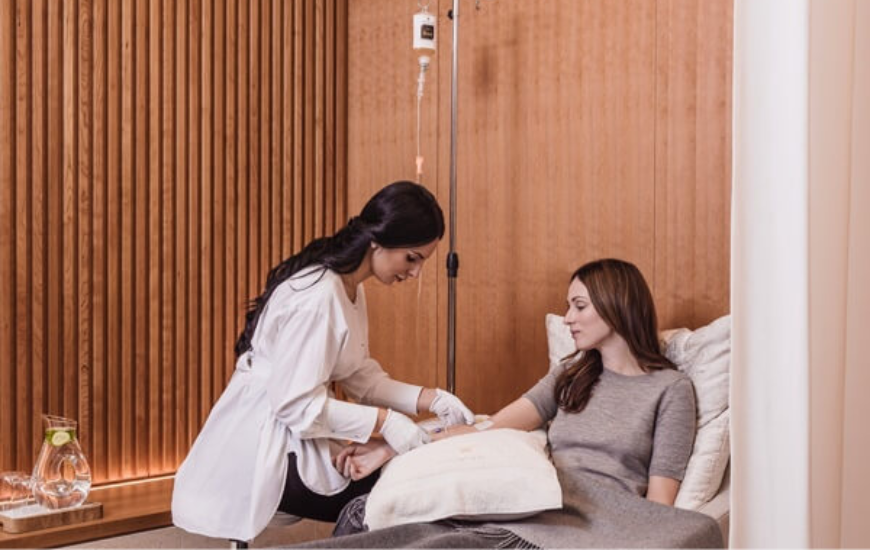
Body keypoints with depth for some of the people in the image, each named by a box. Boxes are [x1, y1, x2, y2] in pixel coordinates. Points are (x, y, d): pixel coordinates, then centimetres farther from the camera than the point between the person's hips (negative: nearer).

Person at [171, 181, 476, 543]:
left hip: (297, 437, 9)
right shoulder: (316, 296, -24)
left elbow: (359, 377, 5)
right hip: (263, 451, -9)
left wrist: (430, 399, -5)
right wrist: (383, 420, -24)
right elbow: (296, 402, -25)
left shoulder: (349, 288, 6)